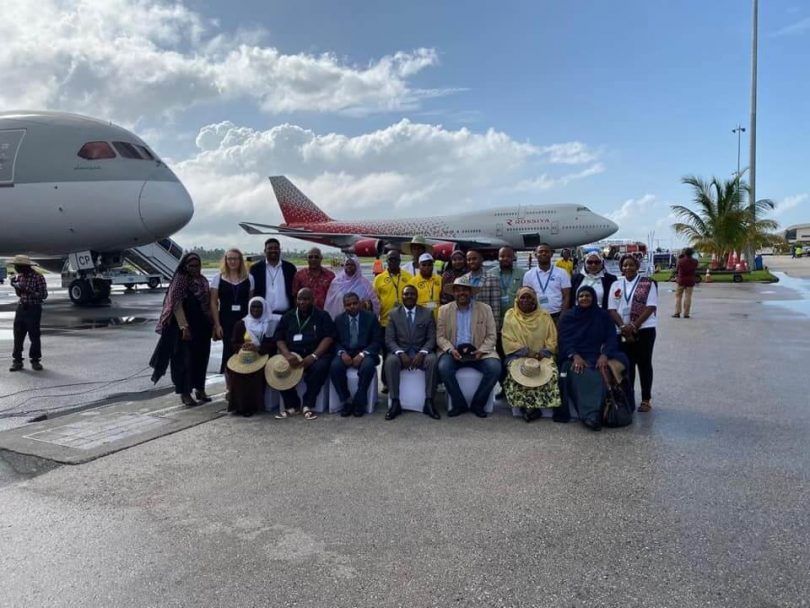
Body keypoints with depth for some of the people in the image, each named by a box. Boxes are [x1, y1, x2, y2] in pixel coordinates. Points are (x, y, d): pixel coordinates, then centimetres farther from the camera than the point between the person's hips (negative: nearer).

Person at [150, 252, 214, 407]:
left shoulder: (203, 280, 9)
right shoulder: (180, 280, -10)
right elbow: (176, 305, -16)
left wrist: (212, 324, 8)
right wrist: (184, 327, -21)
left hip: (202, 326, 6)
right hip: (185, 327, -6)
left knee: (201, 358, 12)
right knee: (184, 359, 0)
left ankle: (200, 389, 24)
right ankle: (184, 393, 9)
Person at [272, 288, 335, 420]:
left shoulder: (323, 316, 7)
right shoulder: (288, 316, 15)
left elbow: (328, 338, -4)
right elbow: (279, 338, 8)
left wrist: (313, 356, -20)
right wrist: (288, 355, -14)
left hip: (316, 355, -2)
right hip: (293, 355, 3)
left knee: (320, 367, -36)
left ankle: (308, 405, -18)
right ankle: (291, 405, -12)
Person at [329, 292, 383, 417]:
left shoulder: (371, 317, 2)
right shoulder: (338, 319, 10)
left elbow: (377, 341, -3)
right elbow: (335, 341, 8)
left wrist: (362, 354, -17)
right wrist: (342, 352, -14)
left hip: (364, 353, -2)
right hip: (345, 353, 2)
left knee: (368, 366, -35)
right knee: (334, 367, -30)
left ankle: (359, 402, -18)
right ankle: (346, 401, -14)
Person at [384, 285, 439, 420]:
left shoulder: (427, 313, 6)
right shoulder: (393, 314, 6)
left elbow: (431, 339, 0)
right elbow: (389, 339, -1)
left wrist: (422, 353, -19)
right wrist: (400, 353, -20)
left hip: (421, 352, 0)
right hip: (400, 351, 0)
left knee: (432, 360, -33)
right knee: (390, 361, -33)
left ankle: (428, 403, -24)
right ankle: (395, 403, -25)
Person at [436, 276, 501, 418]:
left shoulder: (485, 309, 5)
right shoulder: (444, 310, 7)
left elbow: (491, 336, 2)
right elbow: (440, 337, 3)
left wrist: (481, 350, -16)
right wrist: (451, 350, -16)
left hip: (479, 352, 0)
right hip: (453, 352, 0)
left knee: (495, 368, -27)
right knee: (443, 367, -31)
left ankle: (477, 404, -7)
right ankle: (459, 404, -10)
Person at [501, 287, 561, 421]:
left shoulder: (544, 316, 7)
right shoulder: (510, 315, 4)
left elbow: (552, 340, 5)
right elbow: (508, 341, -3)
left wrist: (542, 353, -14)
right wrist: (526, 352, -14)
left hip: (542, 356, 1)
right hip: (518, 356, -1)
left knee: (551, 371, -28)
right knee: (516, 372, -32)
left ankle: (531, 407, -19)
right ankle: (527, 406, -20)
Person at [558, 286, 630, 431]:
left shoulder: (603, 316, 14)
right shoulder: (568, 317, 13)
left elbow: (611, 338, 6)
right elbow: (564, 340, 4)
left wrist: (604, 355, -14)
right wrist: (575, 356, -15)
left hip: (597, 358, 1)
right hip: (575, 358, -1)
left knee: (601, 373, -33)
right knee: (578, 374, -35)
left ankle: (591, 415, -37)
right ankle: (590, 415, -45)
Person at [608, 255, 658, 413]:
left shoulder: (648, 283, -1)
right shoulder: (616, 285, 8)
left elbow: (651, 307, -9)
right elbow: (612, 309, 3)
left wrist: (634, 326, -16)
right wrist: (623, 326, -12)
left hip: (644, 329, -3)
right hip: (623, 332, 3)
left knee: (644, 364, 4)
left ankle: (646, 400, 11)